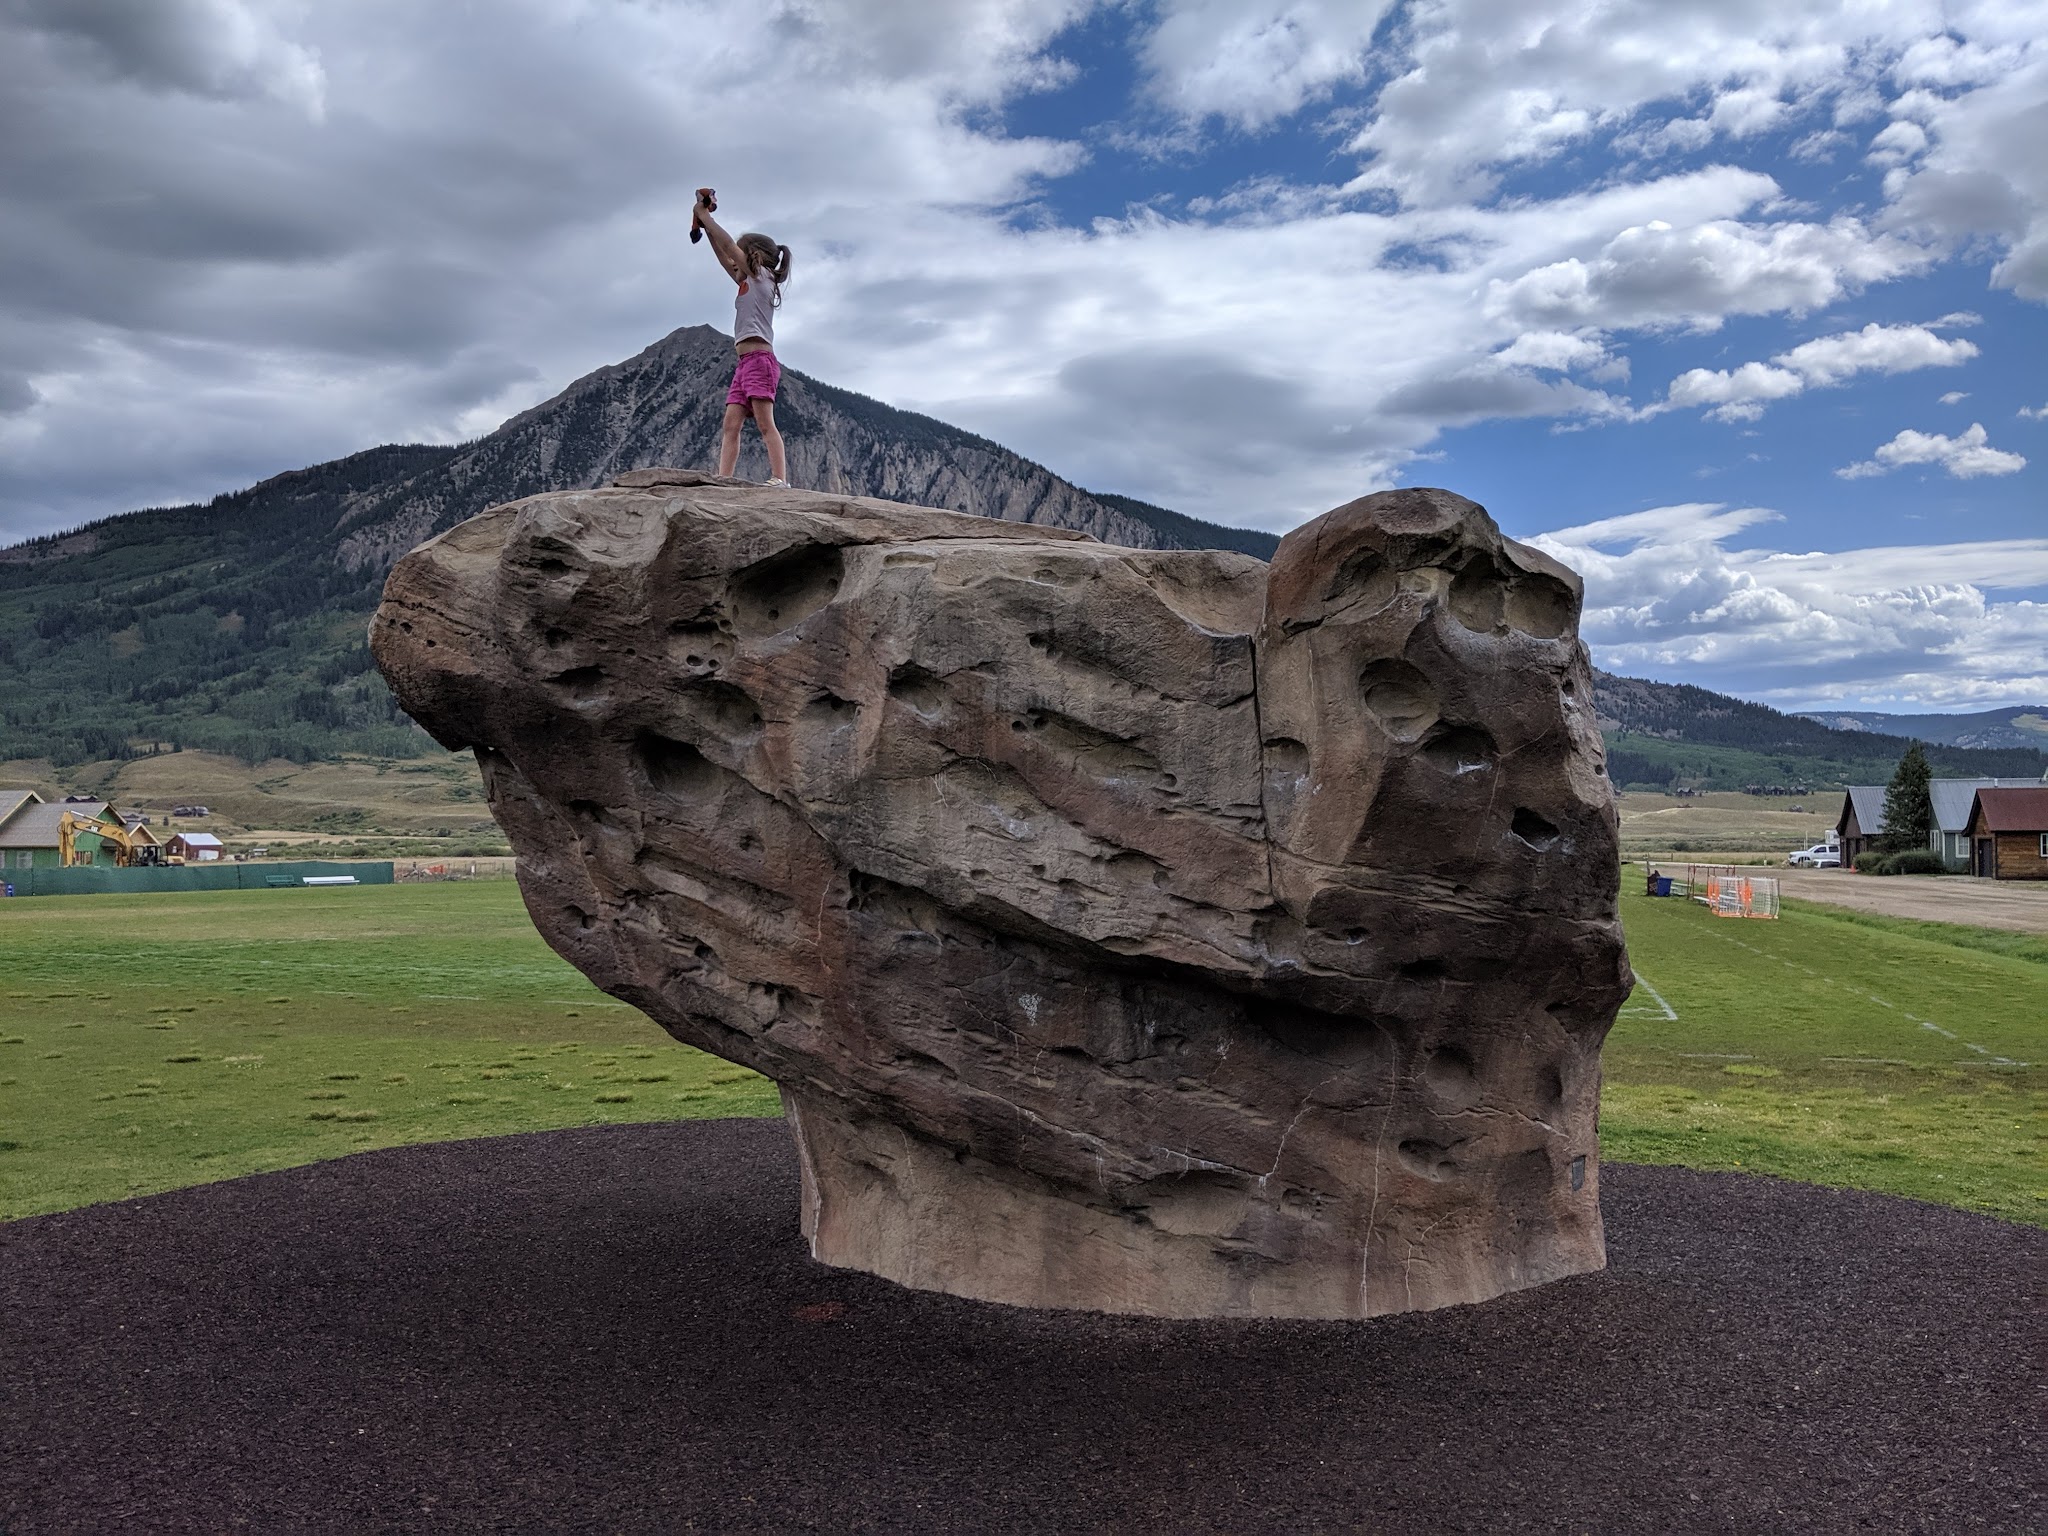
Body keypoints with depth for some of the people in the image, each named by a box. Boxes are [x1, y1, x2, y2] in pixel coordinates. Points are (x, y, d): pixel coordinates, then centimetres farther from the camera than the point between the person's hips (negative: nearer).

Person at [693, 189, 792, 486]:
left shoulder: (760, 277, 3)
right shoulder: (749, 284, 25)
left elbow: (727, 244, -1)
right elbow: (723, 257, 30)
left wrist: (704, 214, 8)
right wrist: (705, 225, 26)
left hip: (760, 359, -9)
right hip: (745, 364, 9)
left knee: (765, 424, -17)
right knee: (730, 426, -2)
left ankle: (780, 481, -24)